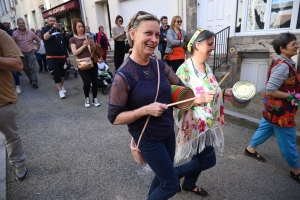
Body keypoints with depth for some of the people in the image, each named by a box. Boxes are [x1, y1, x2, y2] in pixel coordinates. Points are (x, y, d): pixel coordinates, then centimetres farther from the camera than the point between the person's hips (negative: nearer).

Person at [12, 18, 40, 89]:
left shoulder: (31, 33, -2)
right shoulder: (15, 33, -4)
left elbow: (38, 40, 12)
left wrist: (37, 48, 7)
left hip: (31, 53, -1)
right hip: (22, 53, 1)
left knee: (32, 68, -6)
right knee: (25, 68, 8)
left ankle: (34, 82, -1)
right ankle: (31, 78, 30)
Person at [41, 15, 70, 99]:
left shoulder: (59, 30, 13)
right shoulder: (45, 30, -2)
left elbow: (63, 44, 16)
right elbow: (45, 37, -27)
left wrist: (67, 56, 13)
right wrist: (52, 29, -38)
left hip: (62, 56, 5)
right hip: (52, 57, -5)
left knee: (62, 73, 15)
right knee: (56, 74, -3)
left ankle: (62, 86, 33)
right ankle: (60, 90, 4)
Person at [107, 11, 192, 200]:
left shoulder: (160, 65, -5)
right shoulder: (123, 76, -23)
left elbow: (180, 87, 10)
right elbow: (114, 117, -18)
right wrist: (146, 109, -29)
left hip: (168, 132, 7)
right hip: (148, 138, -6)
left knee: (163, 176, 25)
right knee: (171, 184, 7)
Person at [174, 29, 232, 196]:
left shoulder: (207, 67, 5)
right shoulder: (185, 69, -20)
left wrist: (224, 93, -1)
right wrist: (200, 99, -32)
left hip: (209, 122, 8)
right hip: (195, 124, -8)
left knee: (201, 157, 20)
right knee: (208, 160, 2)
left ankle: (189, 184, 44)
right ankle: (175, 174, 23)